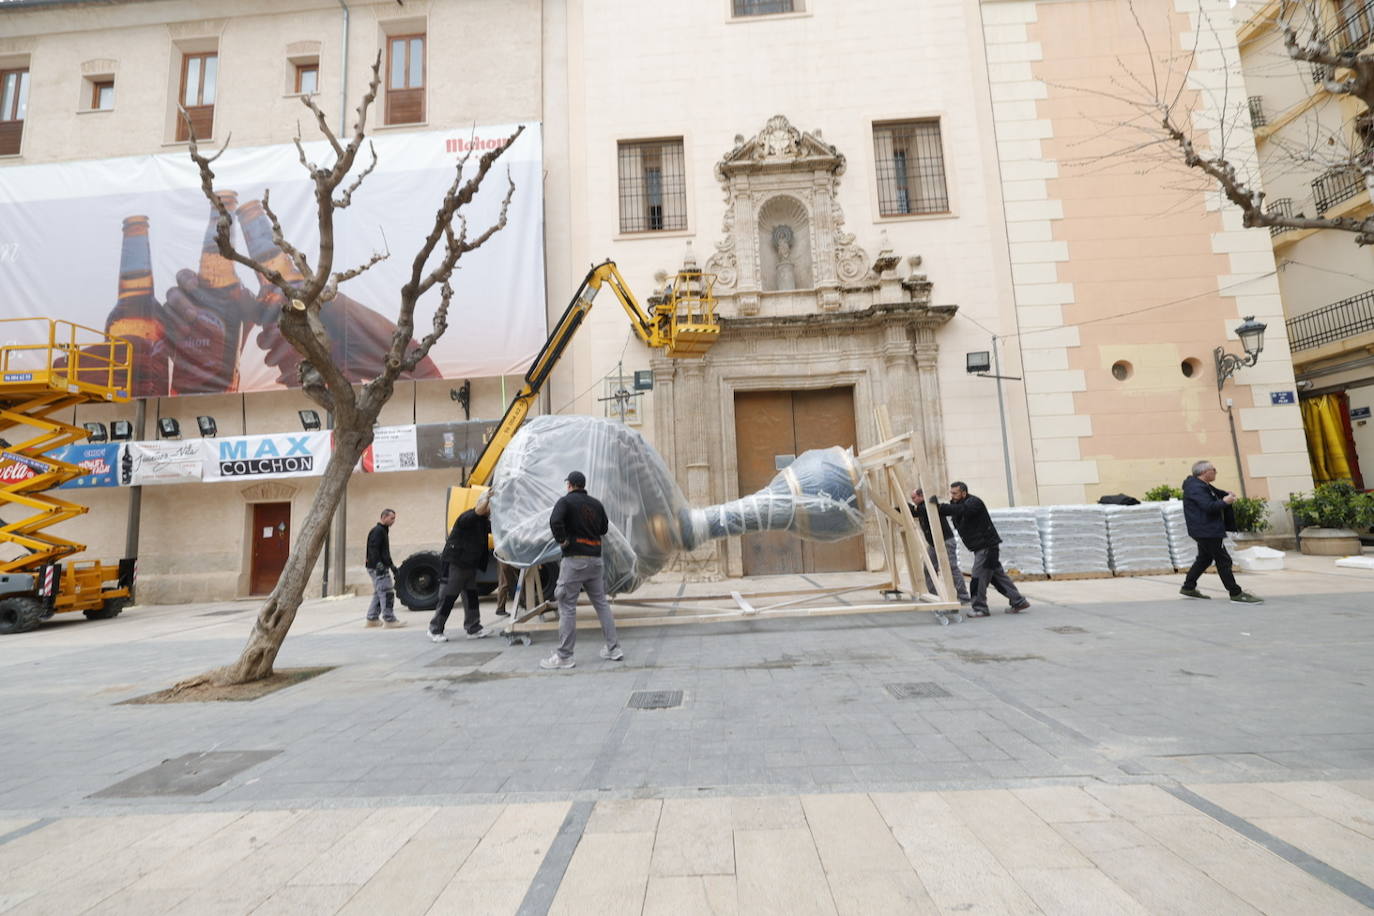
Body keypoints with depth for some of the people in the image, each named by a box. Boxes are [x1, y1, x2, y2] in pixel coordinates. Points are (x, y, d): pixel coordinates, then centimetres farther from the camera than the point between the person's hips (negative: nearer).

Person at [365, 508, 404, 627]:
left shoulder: (383, 530, 20)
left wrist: (392, 566, 25)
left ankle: (372, 619, 20)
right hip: (378, 568, -11)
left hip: (381, 567, 11)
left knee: (379, 594, 14)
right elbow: (373, 549, -21)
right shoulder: (377, 531, -12)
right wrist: (379, 565, -27)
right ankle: (389, 620, -7)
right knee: (387, 593, -10)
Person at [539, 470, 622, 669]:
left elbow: (555, 521, -23)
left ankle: (564, 656, 4)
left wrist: (562, 540, -11)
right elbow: (604, 528, 19)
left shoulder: (566, 501, -5)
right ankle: (613, 648, 17)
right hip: (595, 558, 6)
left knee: (567, 607, 0)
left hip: (575, 558, -6)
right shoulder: (596, 503, 12)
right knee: (602, 603, 14)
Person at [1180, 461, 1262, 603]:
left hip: (1205, 531, 11)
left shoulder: (1202, 485, 14)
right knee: (1223, 561, -4)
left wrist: (1227, 496, 2)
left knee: (1204, 558, 17)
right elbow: (1209, 506, -27)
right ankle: (1236, 594, 3)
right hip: (1206, 531, -11)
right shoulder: (1196, 488, -20)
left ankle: (1188, 588, 22)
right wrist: (1225, 502, -13)